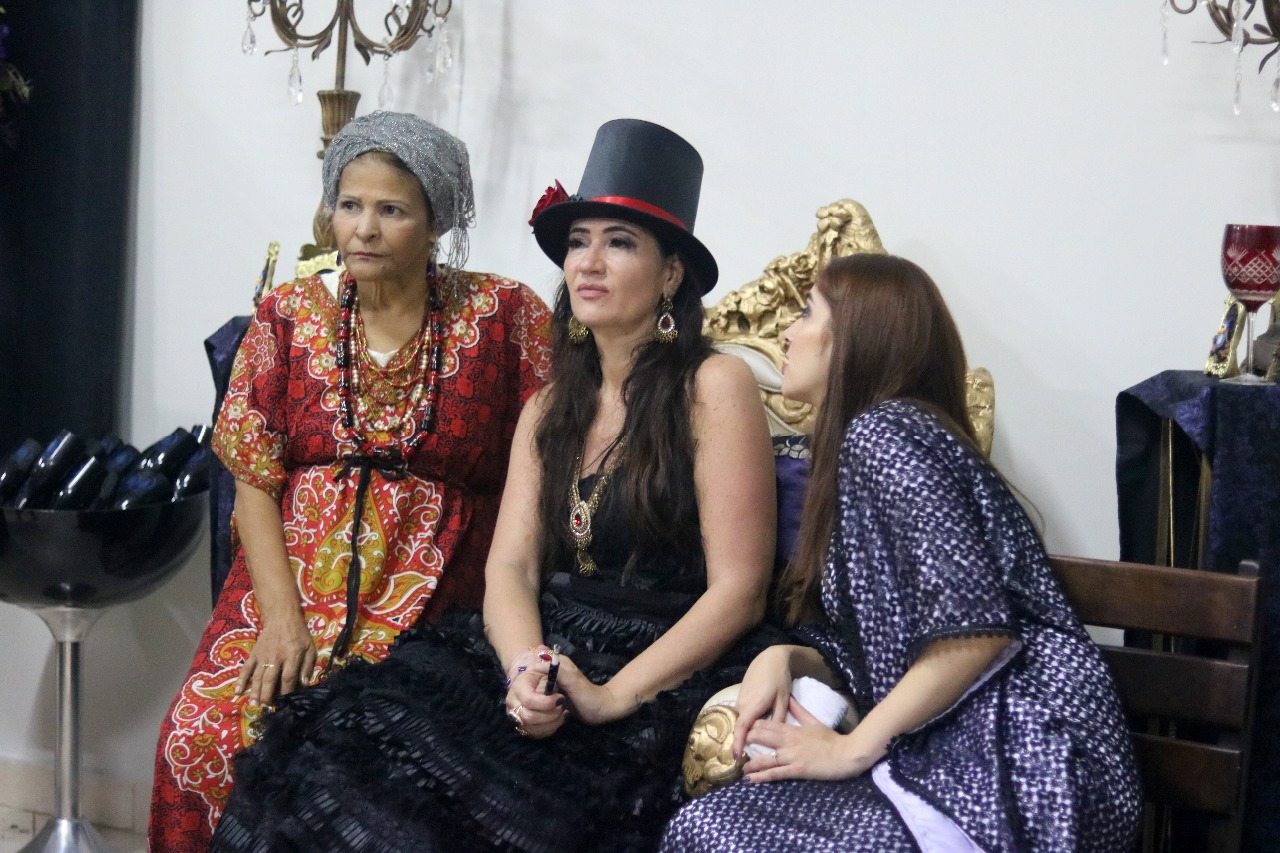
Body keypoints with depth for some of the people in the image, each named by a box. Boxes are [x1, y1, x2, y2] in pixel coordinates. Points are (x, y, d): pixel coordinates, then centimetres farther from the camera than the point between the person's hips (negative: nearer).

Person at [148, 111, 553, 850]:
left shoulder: (505, 316, -2)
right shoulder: (291, 315, 6)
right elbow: (255, 478, 4)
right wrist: (281, 615, -8)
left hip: (432, 595, -2)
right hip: (295, 575, 2)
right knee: (201, 732, -20)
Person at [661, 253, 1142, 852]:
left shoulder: (882, 431, -9)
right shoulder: (856, 447, 19)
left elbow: (976, 629, -21)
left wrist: (852, 749, -15)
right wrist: (783, 659, -2)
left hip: (1015, 766, -9)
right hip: (955, 751, 9)